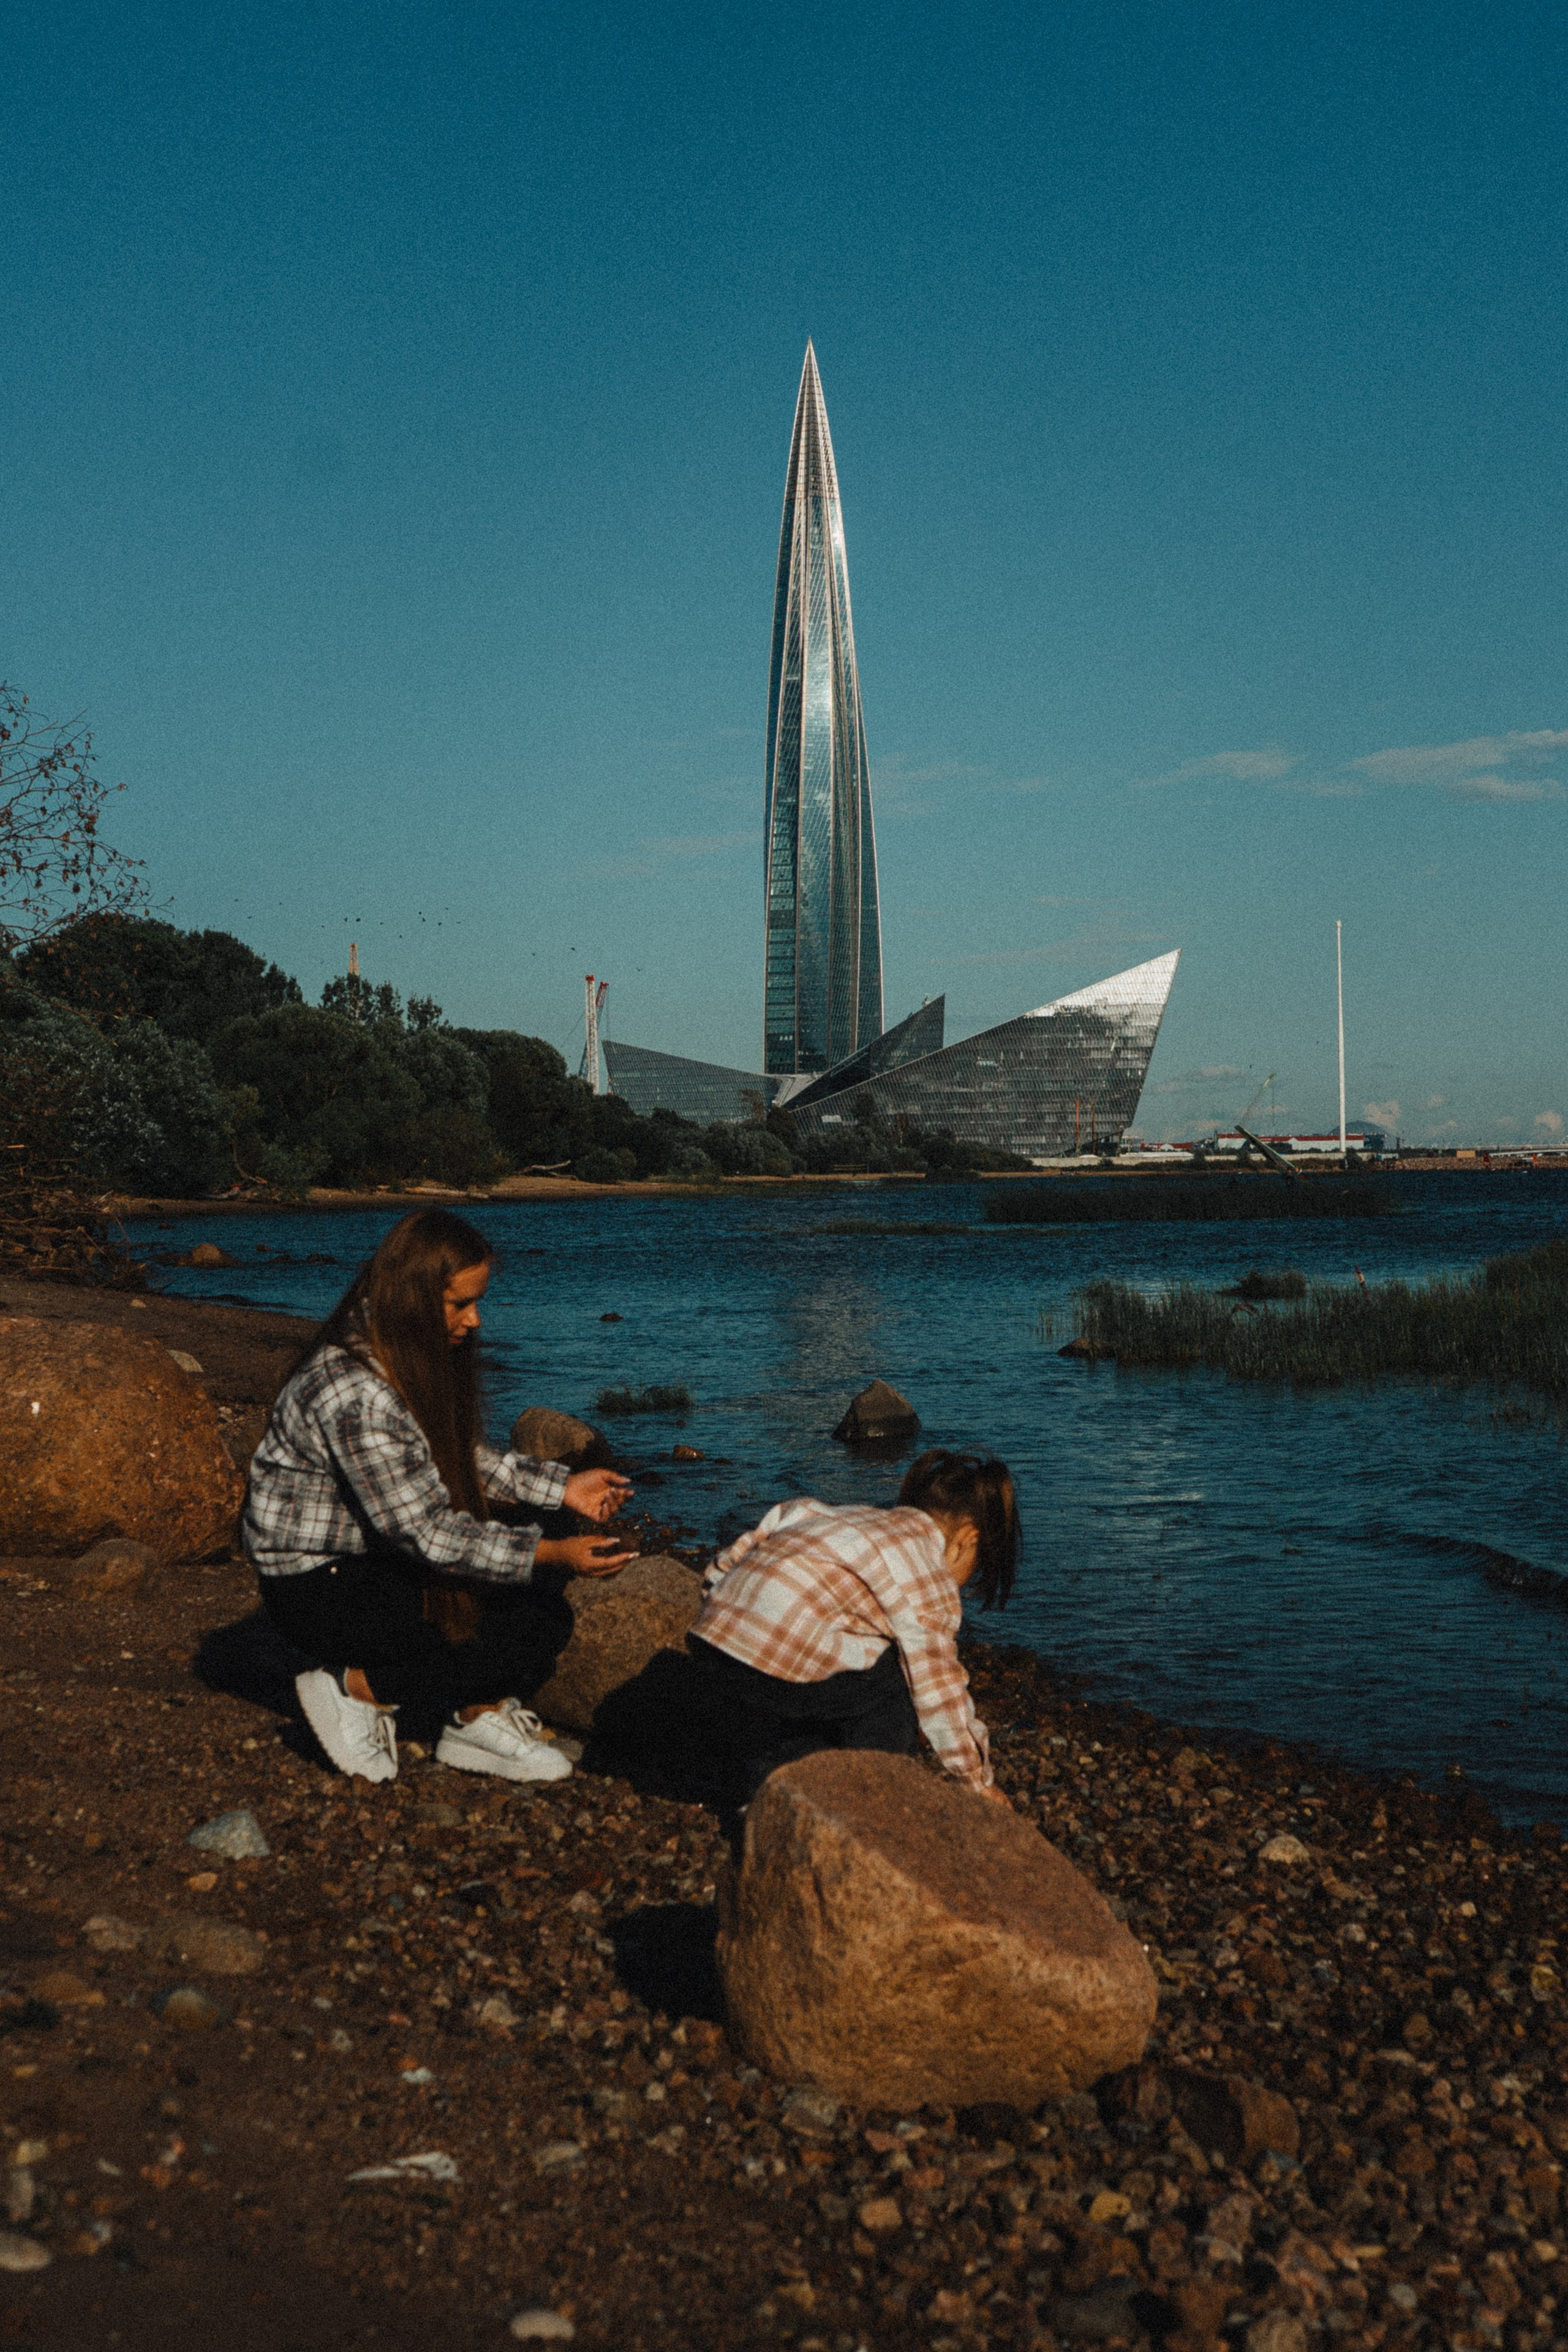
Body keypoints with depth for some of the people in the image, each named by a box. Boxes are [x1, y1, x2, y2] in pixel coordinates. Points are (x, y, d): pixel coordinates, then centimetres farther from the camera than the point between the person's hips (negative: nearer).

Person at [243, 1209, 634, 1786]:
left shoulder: (415, 1359, 1)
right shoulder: (352, 1391, -29)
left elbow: (465, 1461, 12)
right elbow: (424, 1531, -28)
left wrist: (563, 1488, -1)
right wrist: (550, 1554, -32)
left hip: (380, 1556, 9)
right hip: (319, 1586, -9)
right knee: (533, 1631, -17)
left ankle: (478, 1716, 2)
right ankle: (355, 1688, -4)